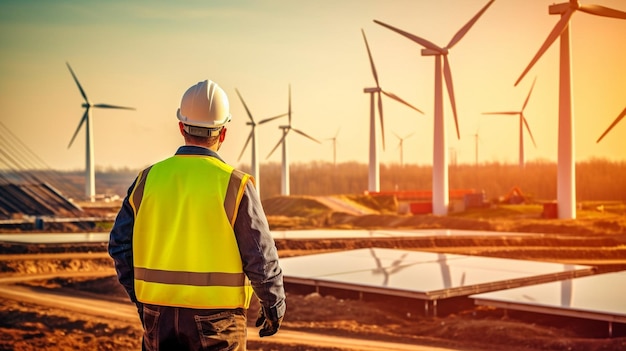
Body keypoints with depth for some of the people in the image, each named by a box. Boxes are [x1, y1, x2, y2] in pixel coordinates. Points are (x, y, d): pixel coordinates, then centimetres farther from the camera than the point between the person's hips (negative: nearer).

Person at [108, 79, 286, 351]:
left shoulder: (149, 178, 0)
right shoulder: (234, 184, -11)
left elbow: (121, 244, 5)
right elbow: (261, 258, -9)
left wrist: (140, 297, 17)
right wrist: (274, 307, 6)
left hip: (160, 317, 4)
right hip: (216, 319, -3)